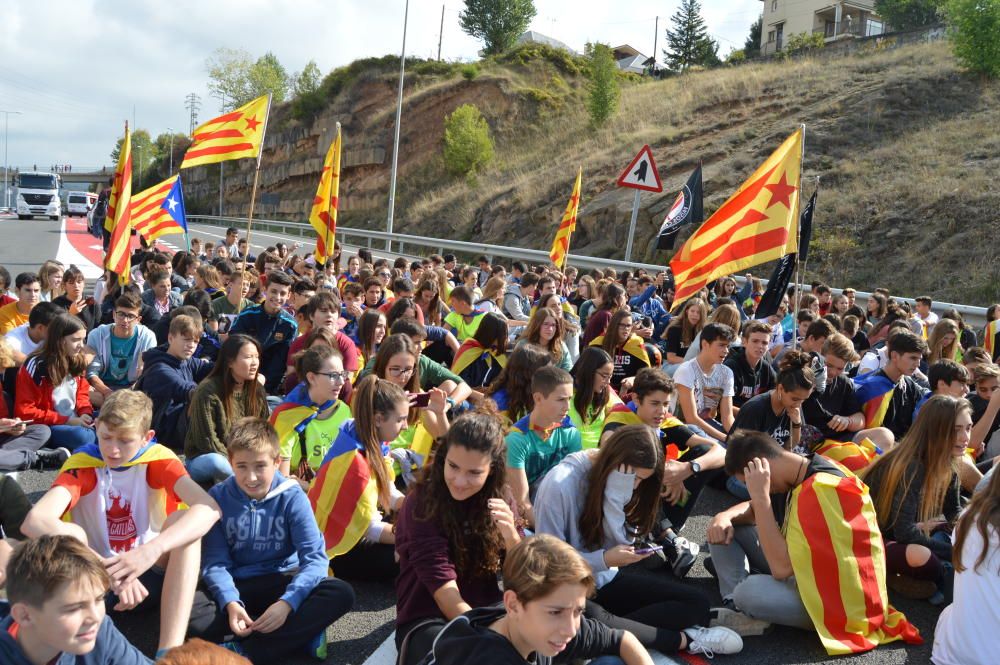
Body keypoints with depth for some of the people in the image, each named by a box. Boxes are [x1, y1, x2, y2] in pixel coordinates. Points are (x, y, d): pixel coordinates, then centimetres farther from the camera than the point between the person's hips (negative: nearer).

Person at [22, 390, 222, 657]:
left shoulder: (157, 459, -13)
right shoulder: (82, 463, -14)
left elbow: (209, 508, -30)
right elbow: (34, 521, -33)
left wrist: (151, 551, -46)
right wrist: (109, 571, -43)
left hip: (151, 575, 1)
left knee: (185, 521, -28)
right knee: (69, 535, -28)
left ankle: (170, 651, -33)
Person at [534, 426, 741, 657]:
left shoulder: (614, 483, -2)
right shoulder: (560, 485, -23)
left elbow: (620, 542, -9)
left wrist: (612, 500, -21)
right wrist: (605, 559, -28)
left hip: (606, 580, 7)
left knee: (697, 602, -4)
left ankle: (622, 631, -17)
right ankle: (683, 639, -19)